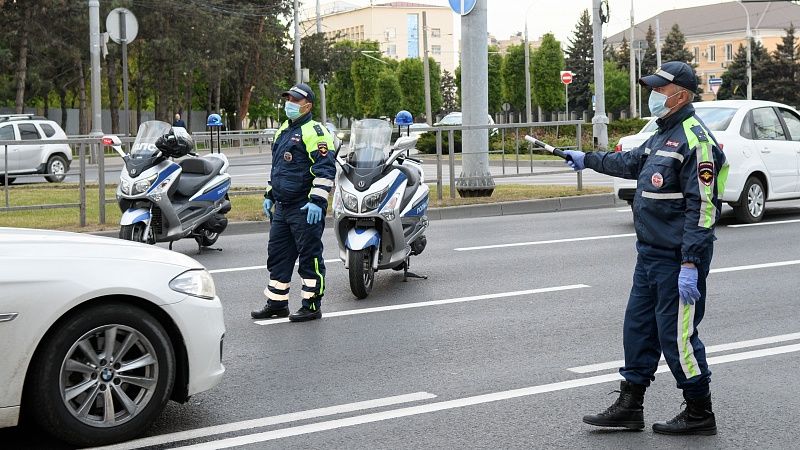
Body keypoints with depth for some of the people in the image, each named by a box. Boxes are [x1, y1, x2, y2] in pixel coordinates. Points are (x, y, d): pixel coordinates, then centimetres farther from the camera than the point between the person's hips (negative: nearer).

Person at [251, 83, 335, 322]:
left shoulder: (315, 132, -10)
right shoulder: (283, 130, 18)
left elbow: (325, 169, -17)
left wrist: (317, 200, -23)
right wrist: (269, 195, 24)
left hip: (306, 209, -9)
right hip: (282, 207, 9)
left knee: (310, 257, -2)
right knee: (278, 255, 13)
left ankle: (312, 305, 5)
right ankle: (277, 303, 22)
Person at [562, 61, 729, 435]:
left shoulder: (695, 140, -16)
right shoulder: (663, 136, 14)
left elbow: (702, 208, -21)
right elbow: (630, 163, 34)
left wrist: (690, 265, -25)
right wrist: (587, 159, 43)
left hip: (677, 258, -10)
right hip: (650, 253, 10)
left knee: (677, 335, -4)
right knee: (638, 328, 13)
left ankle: (700, 415, 11)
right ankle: (629, 407, 23)